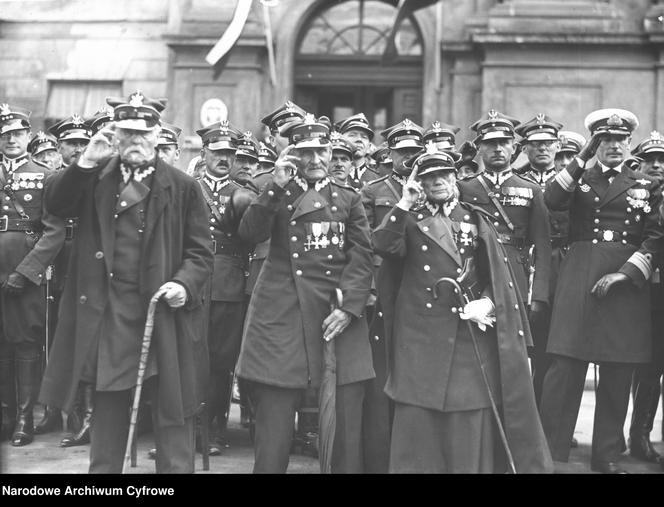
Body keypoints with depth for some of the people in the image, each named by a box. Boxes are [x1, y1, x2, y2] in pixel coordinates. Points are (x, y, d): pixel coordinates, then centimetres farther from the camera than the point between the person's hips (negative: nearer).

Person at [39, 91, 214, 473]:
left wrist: (184, 284, -16)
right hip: (107, 312, 2)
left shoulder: (183, 187, 1)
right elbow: (56, 205, -6)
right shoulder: (96, 179, 9)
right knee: (108, 406, 13)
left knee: (171, 410, 2)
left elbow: (201, 251, 1)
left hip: (163, 312, -2)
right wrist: (86, 163, -15)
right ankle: (103, 467, 25)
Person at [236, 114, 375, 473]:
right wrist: (277, 186, -9)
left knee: (347, 417, -2)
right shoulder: (276, 194, 13)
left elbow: (362, 256, 4)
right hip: (282, 314, -1)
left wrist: (349, 307, -8)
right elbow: (249, 234, -4)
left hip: (338, 312, 1)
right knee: (274, 416, -3)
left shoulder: (349, 200, 13)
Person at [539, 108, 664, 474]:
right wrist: (583, 157, -12)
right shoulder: (577, 178, 10)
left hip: (628, 279, 2)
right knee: (565, 367, -6)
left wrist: (625, 273, -9)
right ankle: (551, 454, -1)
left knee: (617, 373, 4)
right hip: (579, 279, -1)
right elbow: (552, 201, -11)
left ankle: (607, 455, 16)